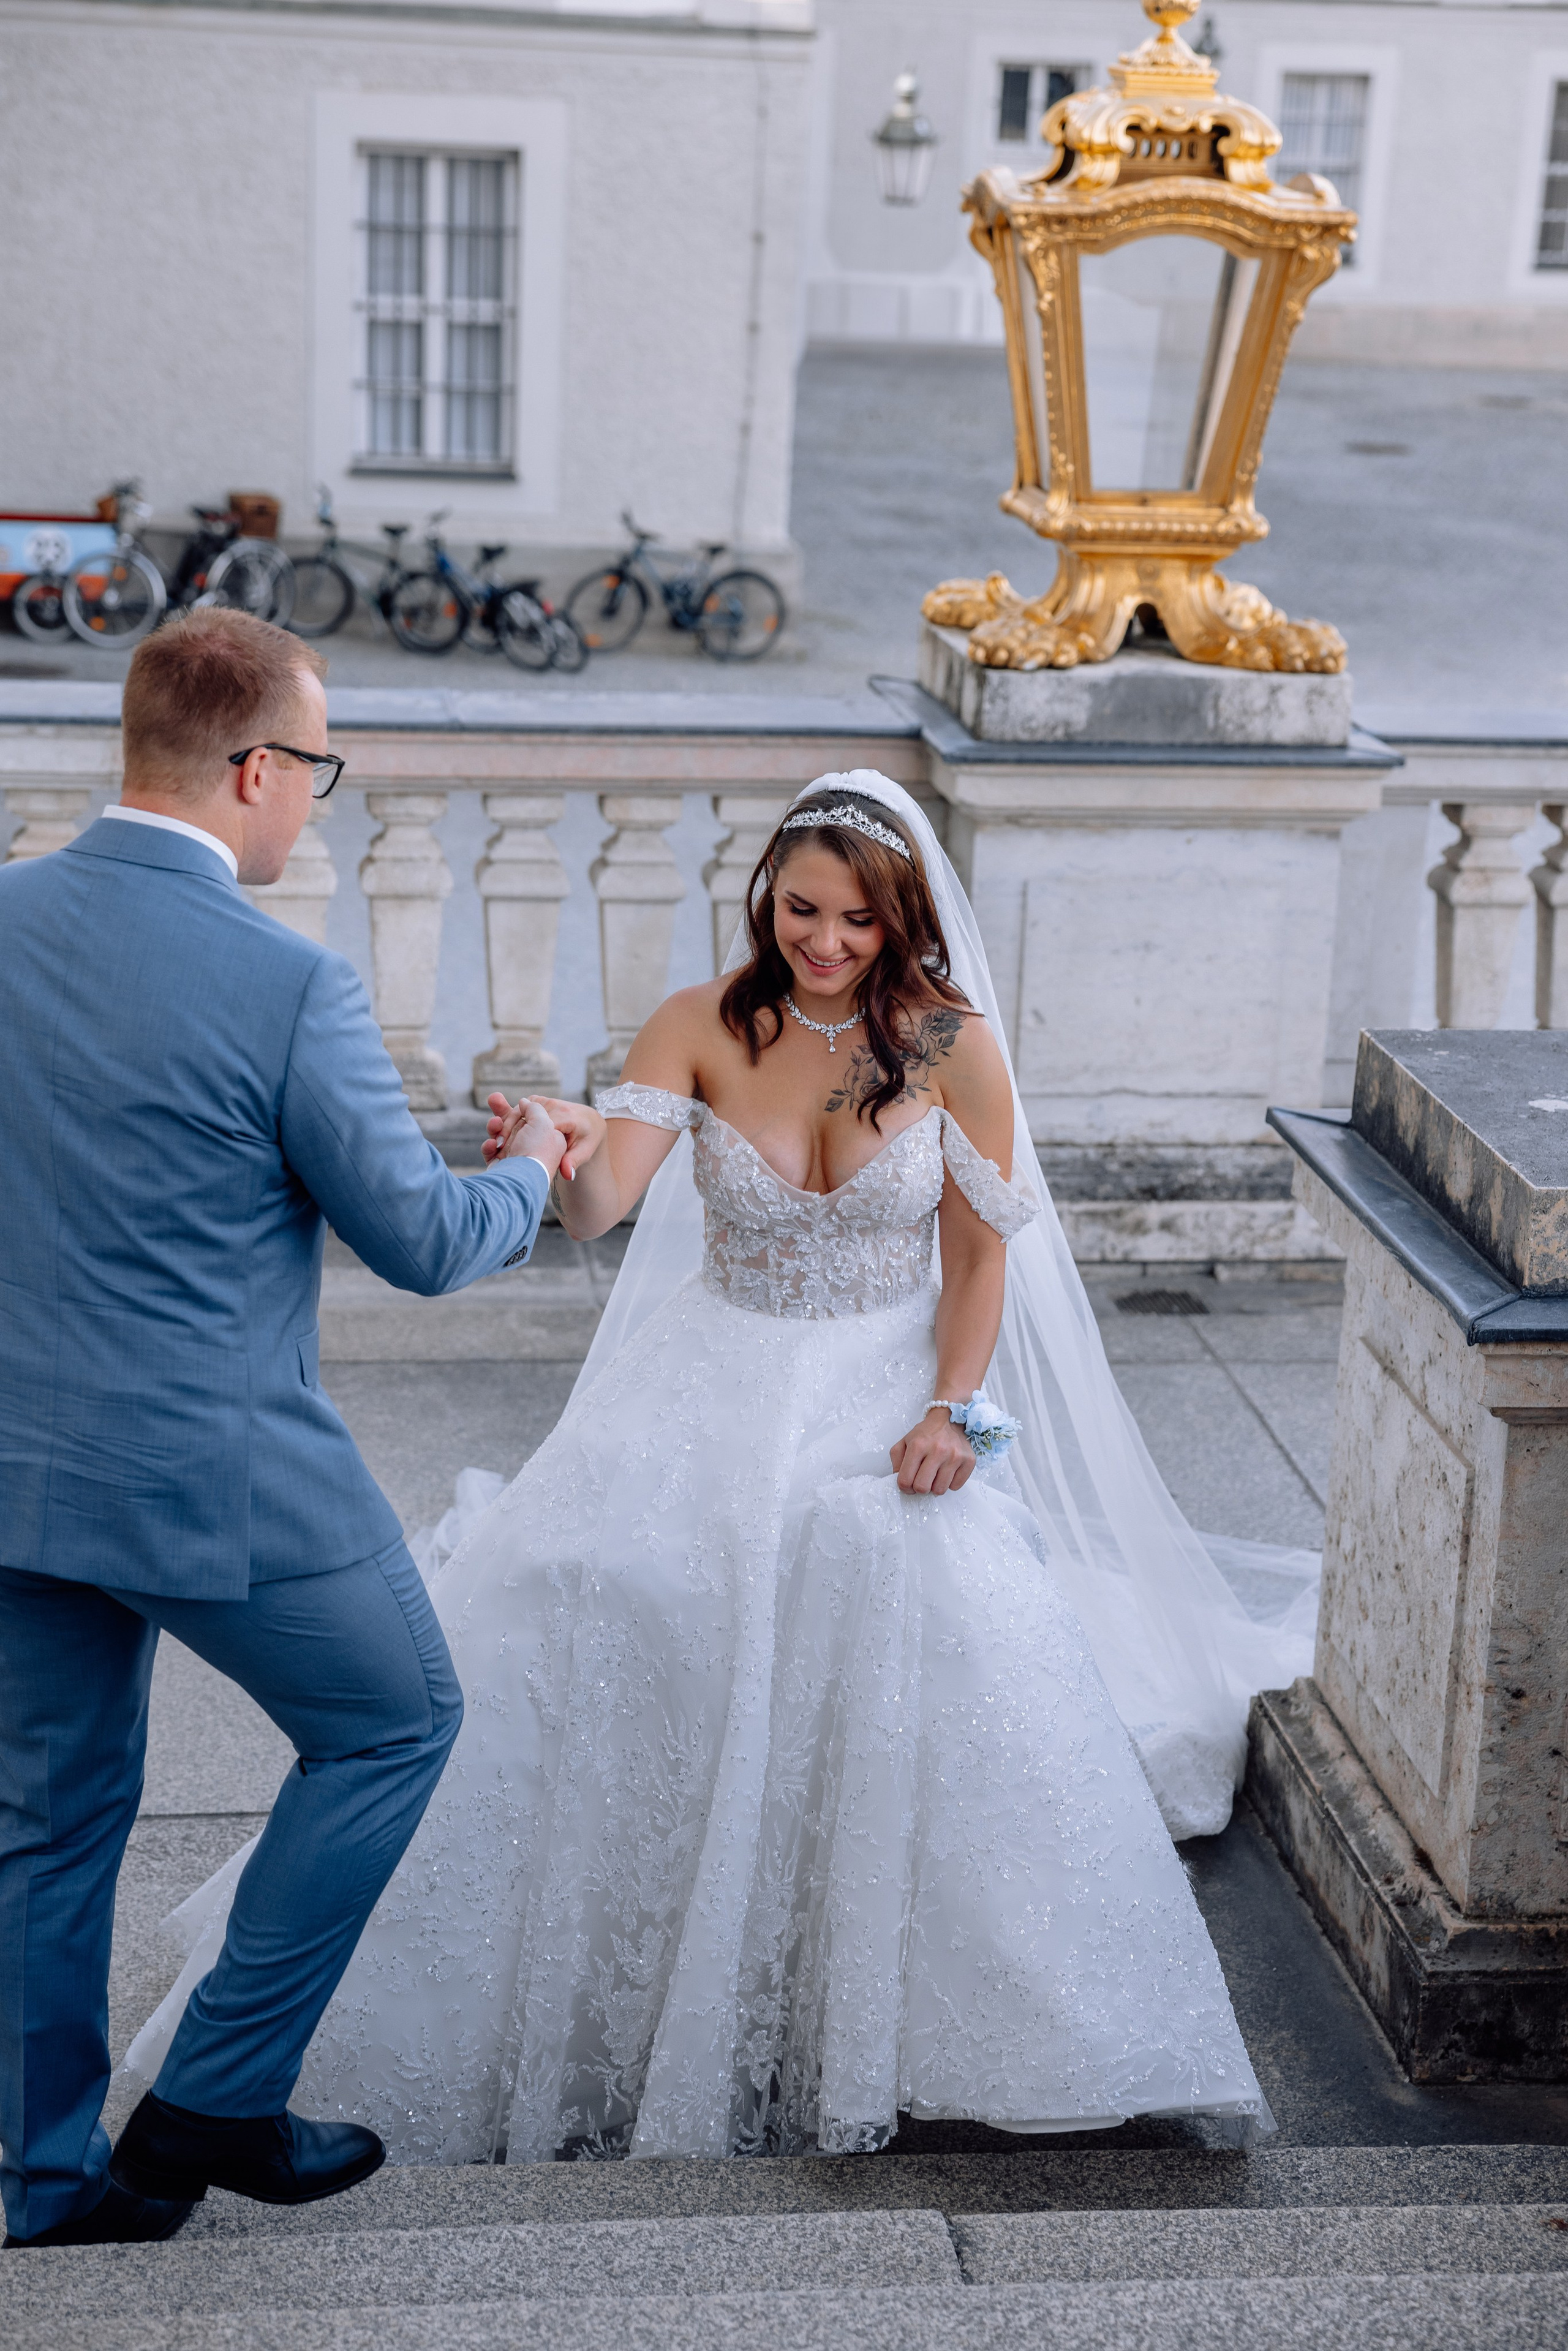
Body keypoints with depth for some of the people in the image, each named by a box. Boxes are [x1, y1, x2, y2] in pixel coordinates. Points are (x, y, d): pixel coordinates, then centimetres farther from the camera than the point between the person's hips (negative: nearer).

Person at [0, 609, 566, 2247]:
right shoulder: (285, 986, -19)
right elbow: (425, 1243, -11)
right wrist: (531, 1170, 9)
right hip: (217, 1480, -6)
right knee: (396, 1721, 17)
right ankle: (215, 2100, 19)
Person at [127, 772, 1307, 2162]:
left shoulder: (953, 1042, -5)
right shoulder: (704, 1027, -4)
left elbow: (981, 1255, 1)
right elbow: (599, 1208, -17)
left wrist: (953, 1412, -13)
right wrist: (567, 1152, -40)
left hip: (886, 1396, -1)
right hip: (718, 1386, 1)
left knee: (936, 1622, -29)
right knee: (580, 1595, -21)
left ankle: (883, 2012, -11)